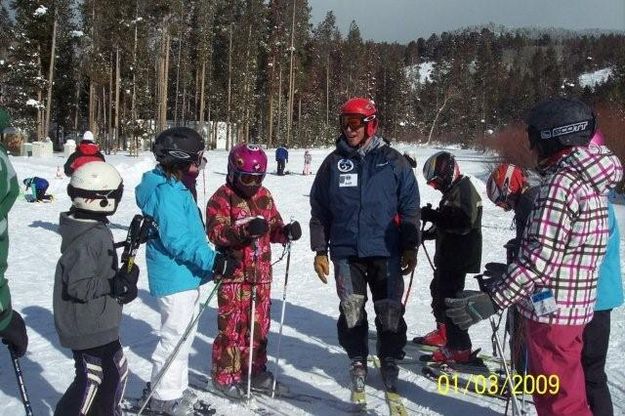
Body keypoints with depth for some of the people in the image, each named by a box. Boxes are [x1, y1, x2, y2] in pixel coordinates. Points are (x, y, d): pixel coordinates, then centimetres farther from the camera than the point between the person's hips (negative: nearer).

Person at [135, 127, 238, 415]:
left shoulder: (176, 187, 13)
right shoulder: (166, 192, -19)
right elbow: (177, 240, -25)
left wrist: (210, 261, 17)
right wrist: (213, 261, -27)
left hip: (187, 276, 10)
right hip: (175, 278, -10)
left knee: (183, 336, 19)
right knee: (175, 338, 0)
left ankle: (176, 389, 32)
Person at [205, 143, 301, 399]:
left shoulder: (264, 197, 11)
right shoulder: (222, 199, -9)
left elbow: (273, 228, 16)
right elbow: (215, 231, -21)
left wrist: (286, 232, -7)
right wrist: (245, 230, -35)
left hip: (261, 273, 6)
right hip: (234, 274, -6)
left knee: (259, 325, 14)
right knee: (232, 327, 0)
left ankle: (254, 371, 28)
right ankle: (225, 376, 14)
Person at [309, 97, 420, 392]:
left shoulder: (392, 161, 1)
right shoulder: (333, 162, 5)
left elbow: (410, 207, 3)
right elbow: (319, 210, 8)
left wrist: (410, 248, 0)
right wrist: (320, 250, 5)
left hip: (386, 252, -1)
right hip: (346, 252, 1)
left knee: (390, 311, 5)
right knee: (351, 311, 7)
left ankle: (390, 361, 23)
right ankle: (357, 360, 24)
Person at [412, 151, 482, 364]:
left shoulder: (463, 190, -16)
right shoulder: (453, 191, 16)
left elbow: (463, 223, -28)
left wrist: (433, 216, -26)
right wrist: (427, 233, 15)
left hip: (459, 257, -11)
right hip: (449, 255, 11)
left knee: (448, 298, -11)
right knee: (438, 290, 23)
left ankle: (459, 348, -8)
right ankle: (443, 333, 40)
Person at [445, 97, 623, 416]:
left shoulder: (560, 183, -20)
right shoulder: (588, 178, 10)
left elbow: (540, 255, -26)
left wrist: (492, 300, -26)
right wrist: (508, 274, 20)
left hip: (552, 307, -9)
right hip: (572, 305, 9)